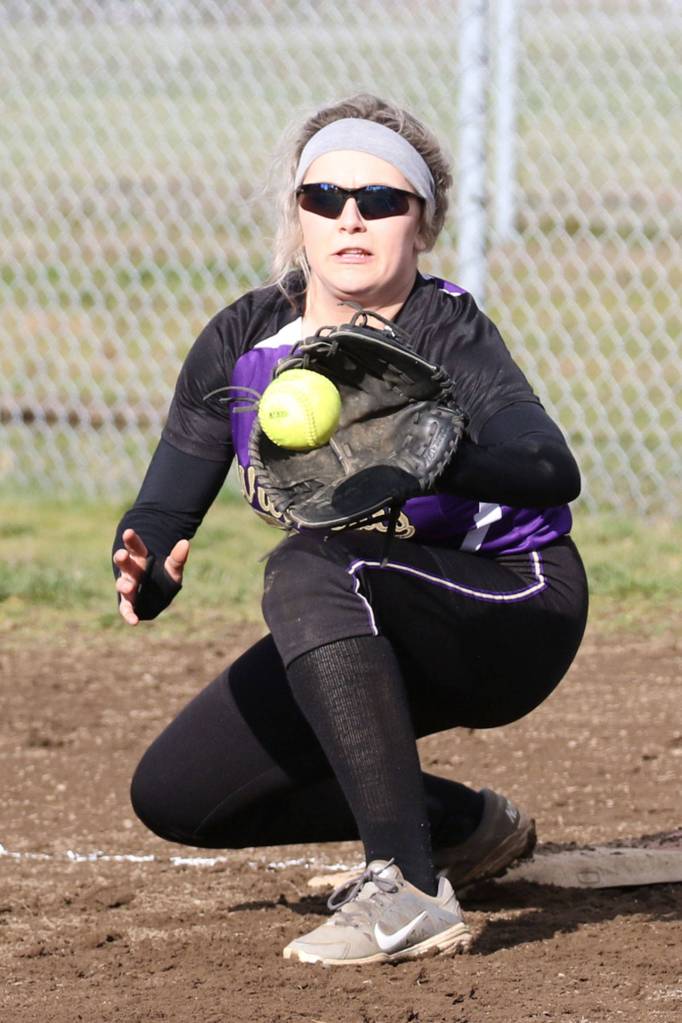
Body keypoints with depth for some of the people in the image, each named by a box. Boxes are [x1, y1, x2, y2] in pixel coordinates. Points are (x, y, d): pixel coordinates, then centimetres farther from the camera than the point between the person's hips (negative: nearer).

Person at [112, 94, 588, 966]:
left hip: (517, 612, -7)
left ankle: (410, 894, -39)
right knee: (175, 793, 1)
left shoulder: (445, 331, -22)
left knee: (311, 568, -35)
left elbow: (554, 473, -38)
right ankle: (461, 825, 18)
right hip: (371, 635, 7)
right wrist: (145, 575, -33)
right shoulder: (242, 342, -7)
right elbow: (162, 513, -9)